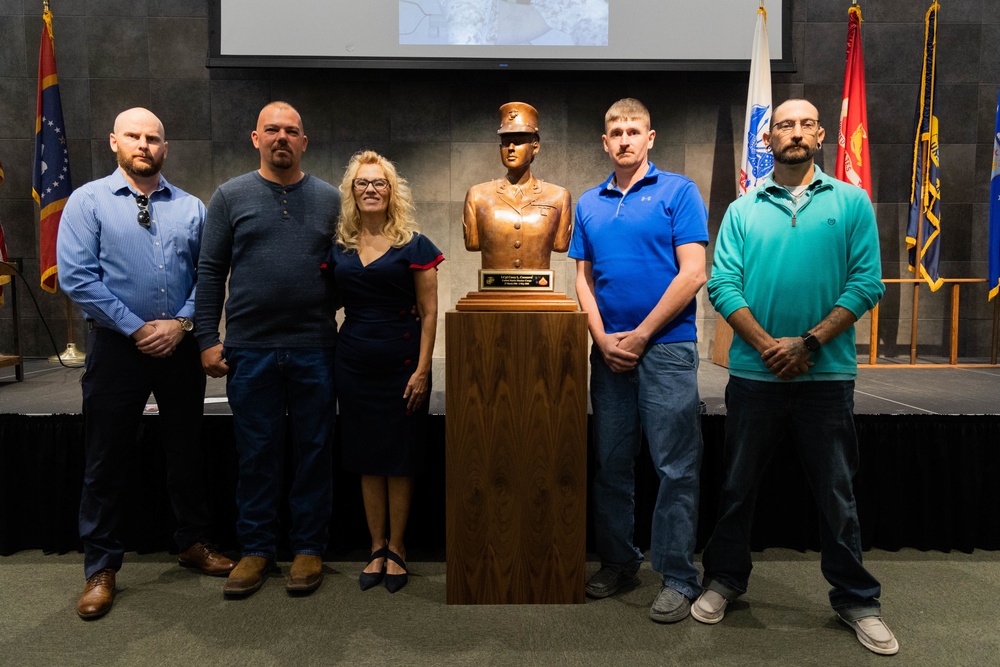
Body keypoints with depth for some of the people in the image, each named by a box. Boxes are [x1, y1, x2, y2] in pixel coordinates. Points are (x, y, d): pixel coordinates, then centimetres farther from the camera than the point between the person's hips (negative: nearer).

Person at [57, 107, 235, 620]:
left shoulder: (191, 208, 6)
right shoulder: (88, 201, 0)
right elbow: (76, 278, -9)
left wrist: (181, 322, -12)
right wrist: (136, 329, -13)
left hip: (181, 345, 2)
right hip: (117, 347, -2)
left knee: (186, 452, 14)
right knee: (106, 461, 6)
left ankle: (192, 544, 32)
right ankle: (101, 568, 21)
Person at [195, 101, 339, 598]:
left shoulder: (329, 199, 8)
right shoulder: (231, 196, 7)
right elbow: (210, 271, 5)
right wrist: (207, 338, -2)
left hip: (314, 348, 1)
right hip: (250, 349, 0)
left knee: (314, 450, 7)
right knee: (256, 453, 8)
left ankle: (308, 547, 21)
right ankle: (256, 548, 23)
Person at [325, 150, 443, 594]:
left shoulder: (414, 246, -2)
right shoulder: (338, 248, 8)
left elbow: (428, 313, -5)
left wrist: (422, 371, -11)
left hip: (401, 363, -3)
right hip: (354, 364, 4)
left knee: (399, 460, 4)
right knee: (367, 460, 10)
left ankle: (396, 548, 20)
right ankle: (377, 548, 23)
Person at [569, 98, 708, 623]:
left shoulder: (678, 192, 0)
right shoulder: (589, 203, 14)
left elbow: (692, 274, -8)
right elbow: (583, 279, 11)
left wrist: (640, 335, -11)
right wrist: (603, 339, -4)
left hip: (667, 348, -4)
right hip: (609, 350, 5)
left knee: (675, 467, -1)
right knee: (611, 464, 12)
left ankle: (679, 578, 12)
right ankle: (617, 561, 27)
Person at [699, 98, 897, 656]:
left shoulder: (852, 202, 5)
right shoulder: (743, 209, 7)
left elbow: (867, 284, -4)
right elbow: (723, 284, -2)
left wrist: (807, 343, -14)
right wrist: (767, 345, -14)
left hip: (828, 373, -1)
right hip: (754, 373, 1)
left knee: (837, 493, 10)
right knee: (739, 486, 12)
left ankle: (856, 599, 29)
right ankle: (725, 580, 30)